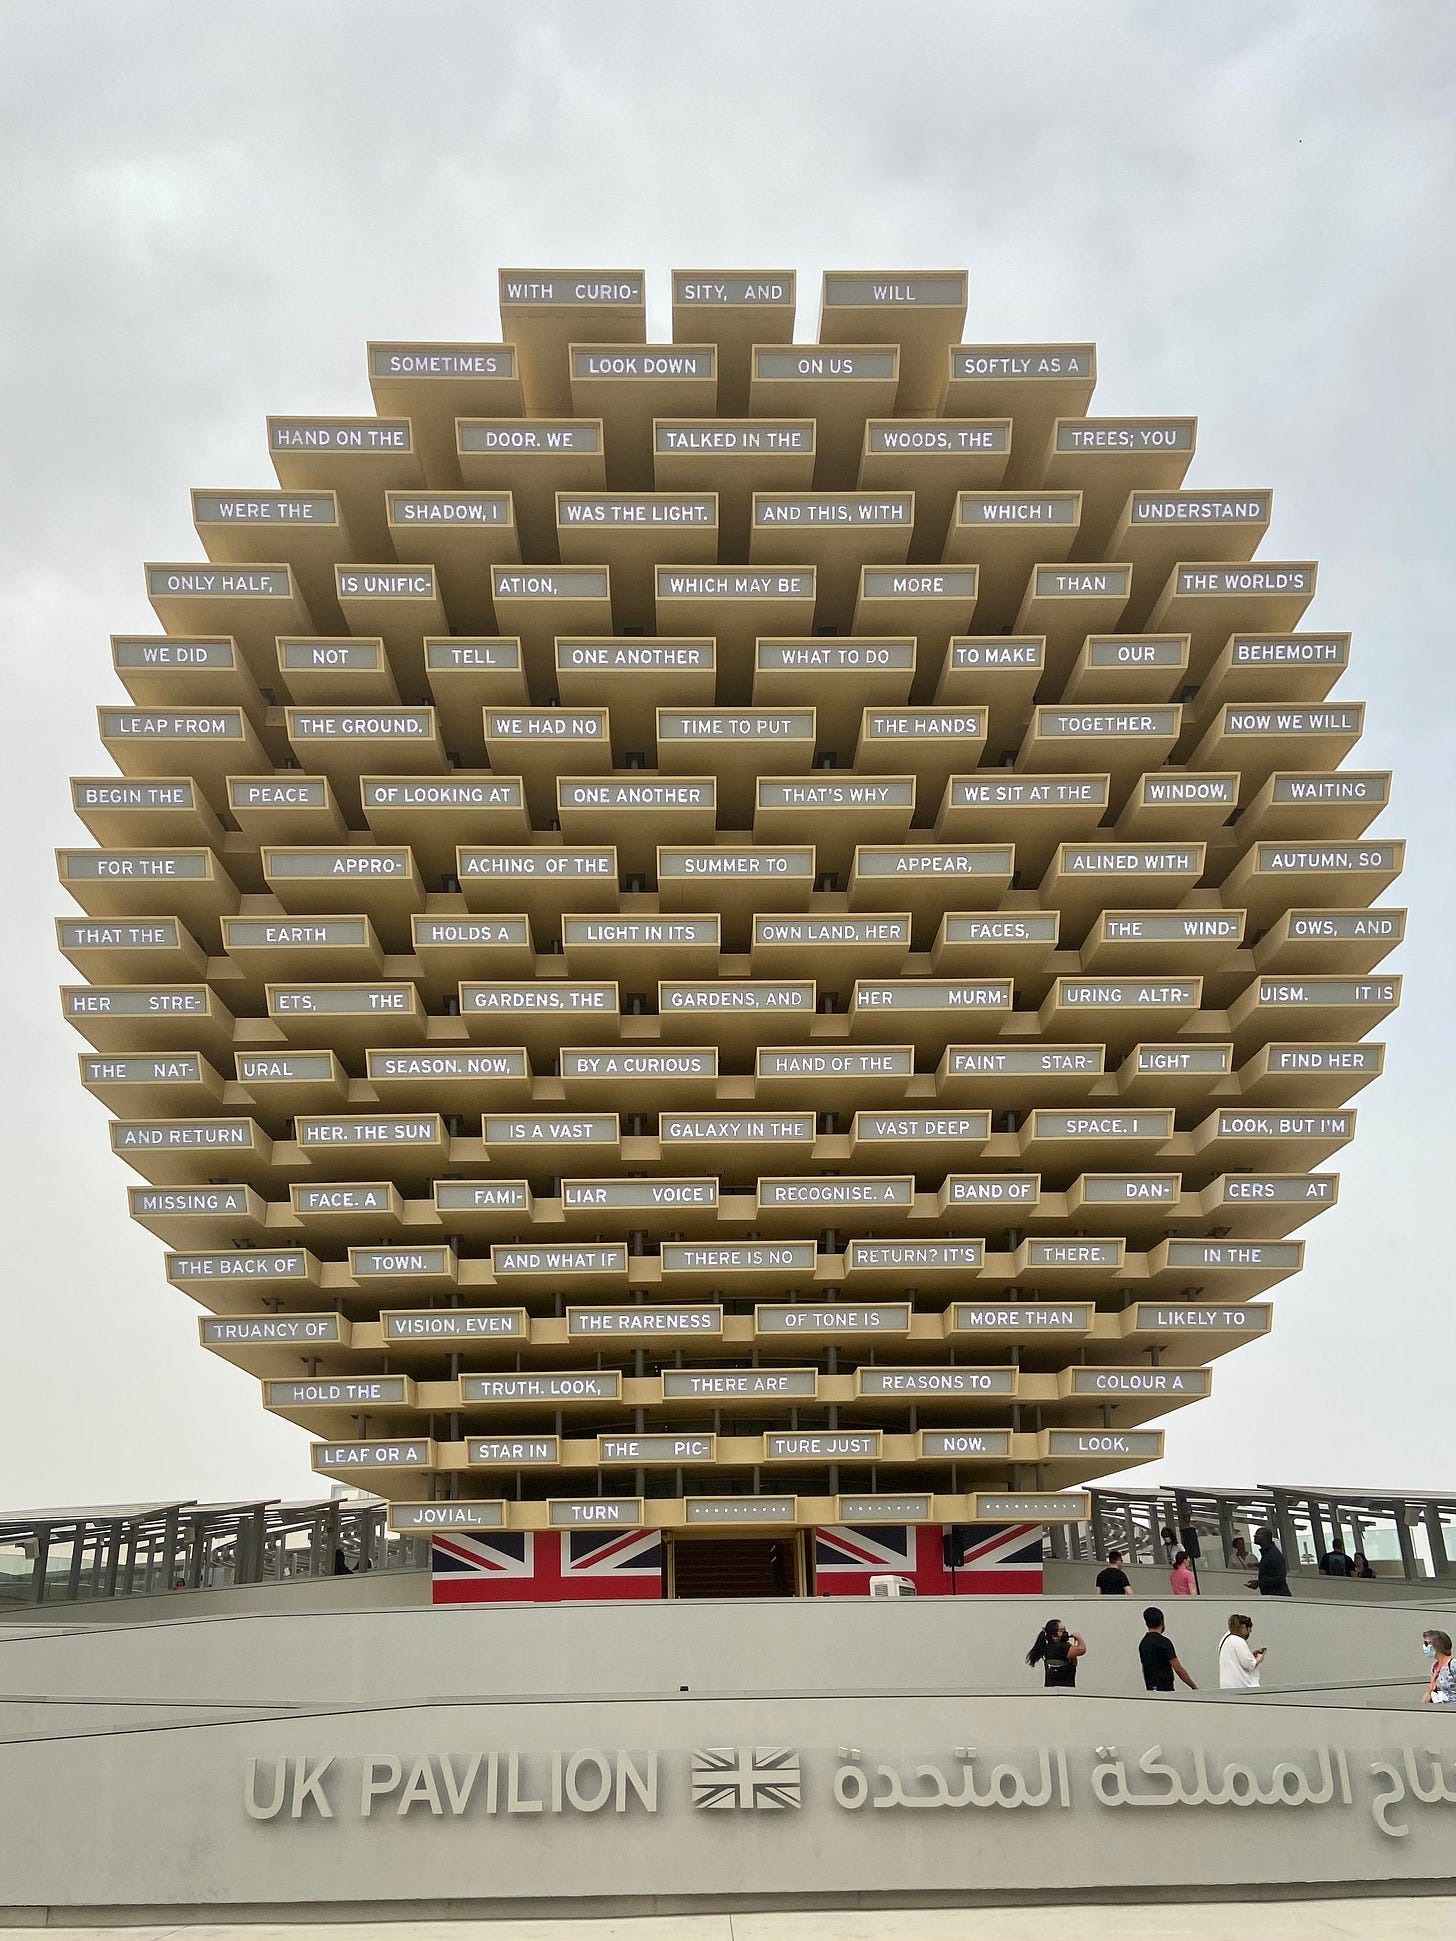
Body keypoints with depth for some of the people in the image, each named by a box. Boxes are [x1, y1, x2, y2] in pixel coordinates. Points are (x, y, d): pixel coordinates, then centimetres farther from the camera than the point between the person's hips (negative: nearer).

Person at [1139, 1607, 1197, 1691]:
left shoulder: (1142, 1643, 10)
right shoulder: (1164, 1642, -15)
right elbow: (1178, 1669, -15)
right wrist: (1194, 1687, -6)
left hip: (1151, 1690, 8)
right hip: (1164, 1689, -8)